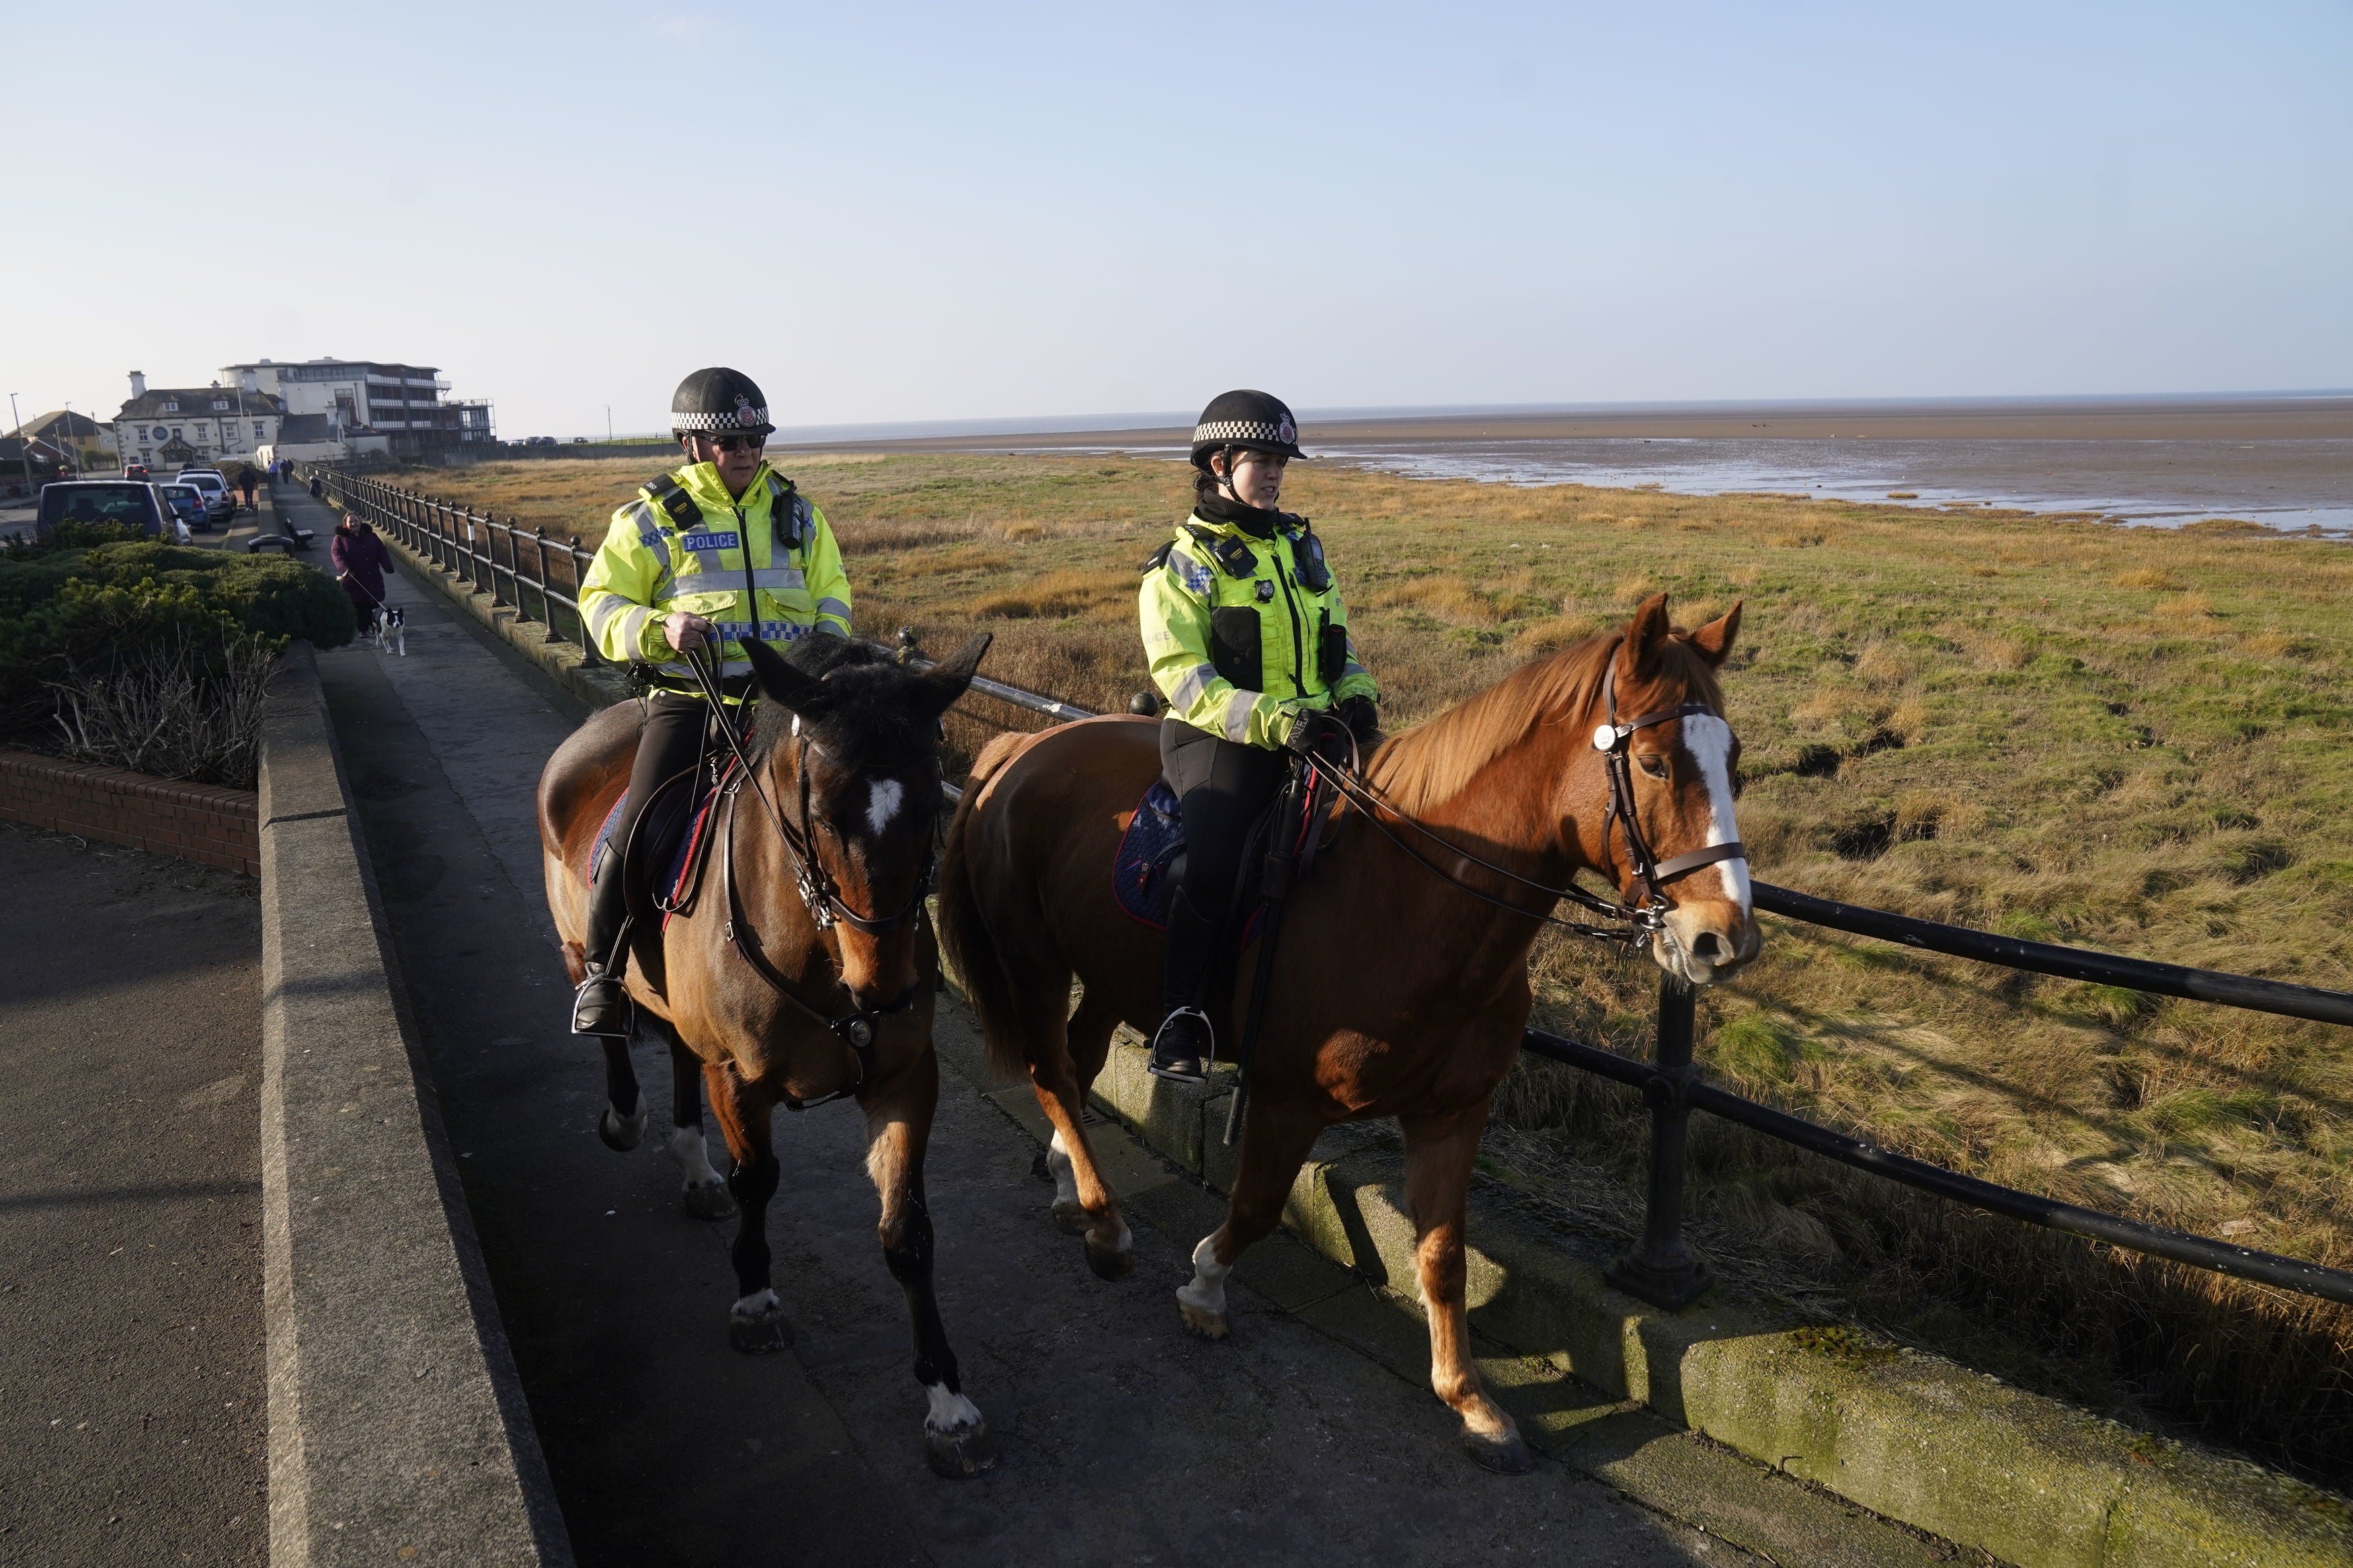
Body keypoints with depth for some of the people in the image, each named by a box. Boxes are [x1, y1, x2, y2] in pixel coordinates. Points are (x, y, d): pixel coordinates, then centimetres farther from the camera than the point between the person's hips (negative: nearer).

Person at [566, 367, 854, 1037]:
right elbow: (602, 600, 5)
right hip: (691, 698, -3)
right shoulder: (653, 518, 3)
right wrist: (657, 629, -16)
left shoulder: (795, 513, 13)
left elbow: (831, 597, 19)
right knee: (640, 829, -13)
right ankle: (604, 969, 9)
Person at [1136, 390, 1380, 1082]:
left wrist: (1356, 694, 4)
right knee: (1213, 863, -30)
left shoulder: (1302, 546, 20)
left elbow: (1335, 638, 27)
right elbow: (1184, 679, -11)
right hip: (1223, 740, -6)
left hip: (1319, 731, 6)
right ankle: (1179, 1017, -19)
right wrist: (1274, 720, -24)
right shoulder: (1182, 565, 1)